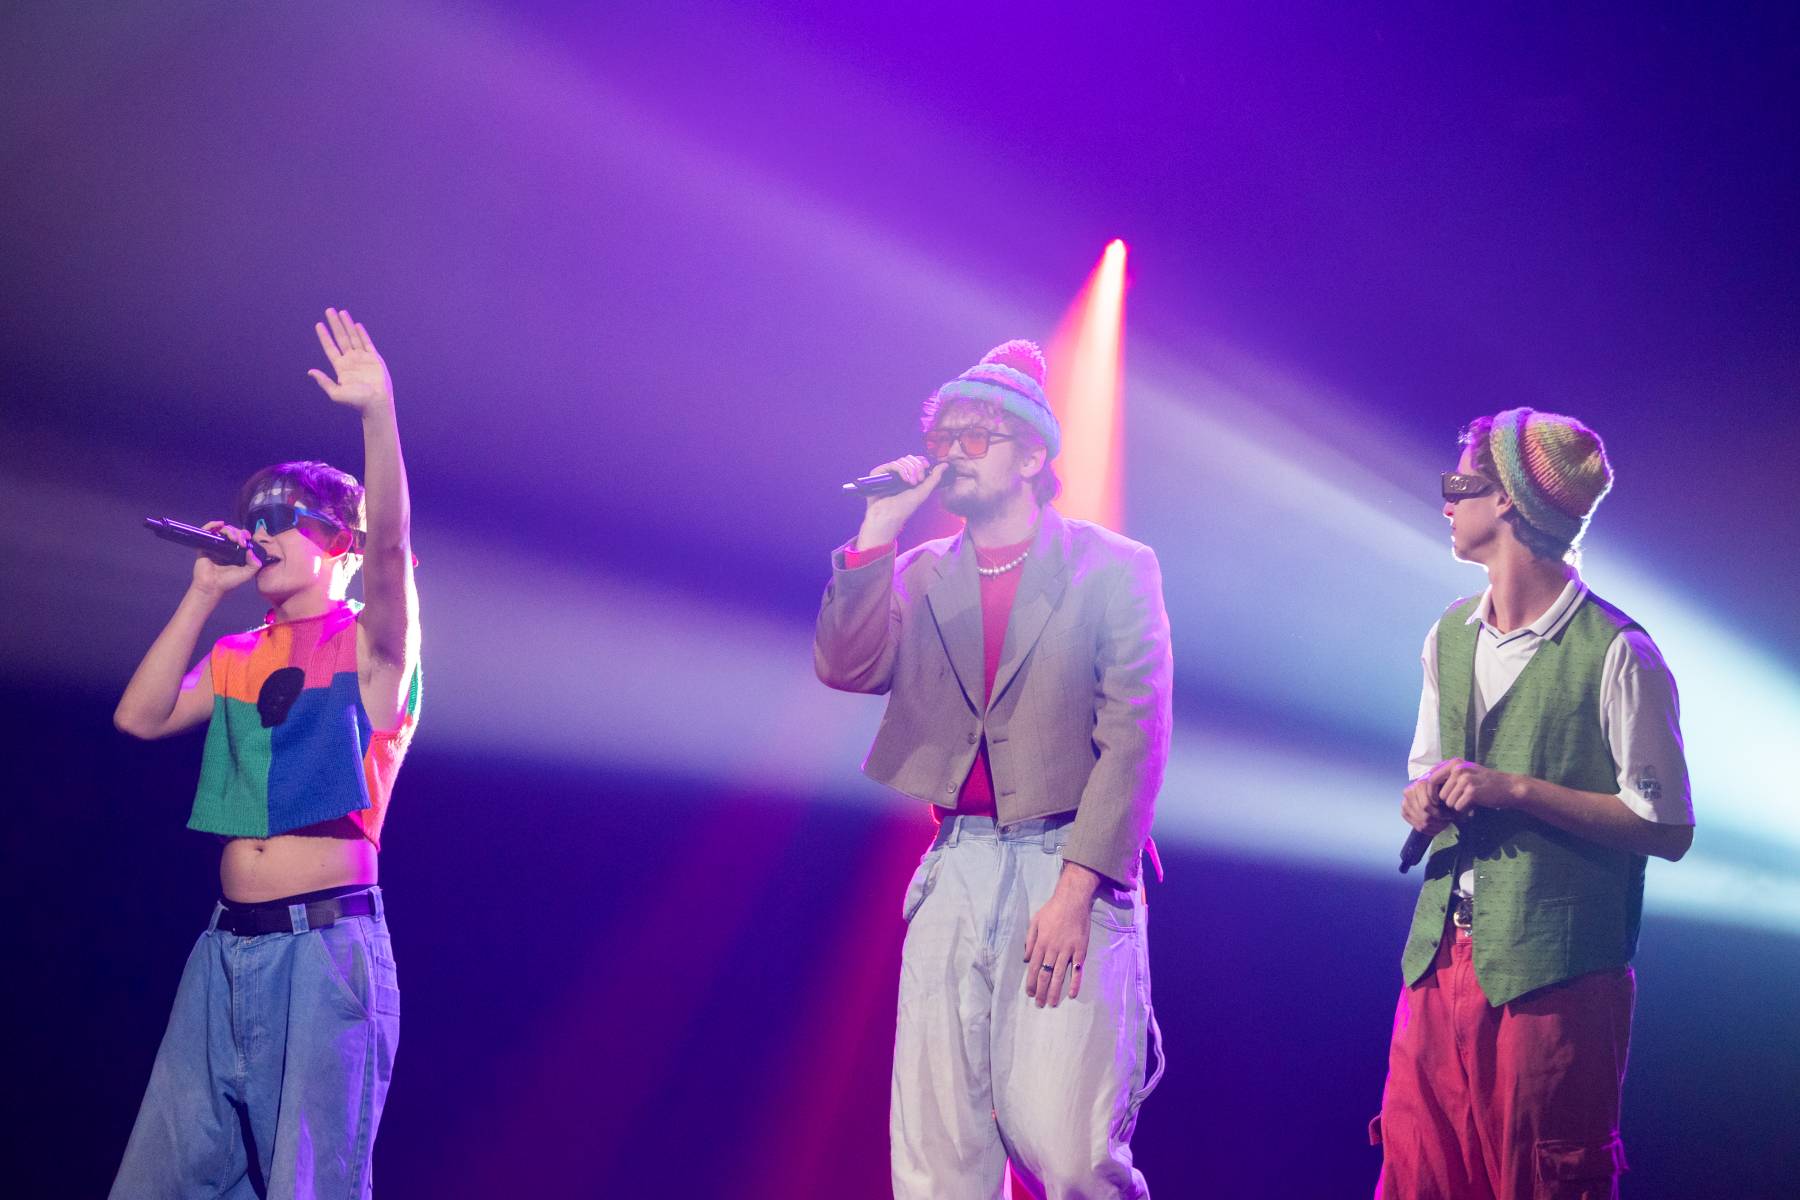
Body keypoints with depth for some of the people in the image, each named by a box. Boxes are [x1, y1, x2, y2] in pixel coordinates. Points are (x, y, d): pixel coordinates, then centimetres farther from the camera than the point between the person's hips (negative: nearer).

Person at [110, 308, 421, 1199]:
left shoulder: (370, 647, 2)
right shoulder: (237, 658, 18)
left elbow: (389, 544, -15)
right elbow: (140, 716, 7)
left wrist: (377, 411, -27)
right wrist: (203, 594, 8)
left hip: (328, 943, -6)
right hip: (227, 948, 6)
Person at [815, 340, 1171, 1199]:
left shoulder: (1113, 569, 2)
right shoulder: (919, 577, 14)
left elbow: (1135, 738, -5)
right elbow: (846, 669, -2)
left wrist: (1077, 887, -14)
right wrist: (879, 531, -5)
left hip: (1072, 870, -4)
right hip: (956, 871, 4)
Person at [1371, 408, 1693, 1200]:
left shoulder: (1616, 653, -10)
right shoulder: (1449, 637, 13)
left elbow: (1668, 830, -11)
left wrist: (1516, 789, -16)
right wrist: (1423, 800, -1)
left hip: (1555, 977, -6)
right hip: (1441, 958, 6)